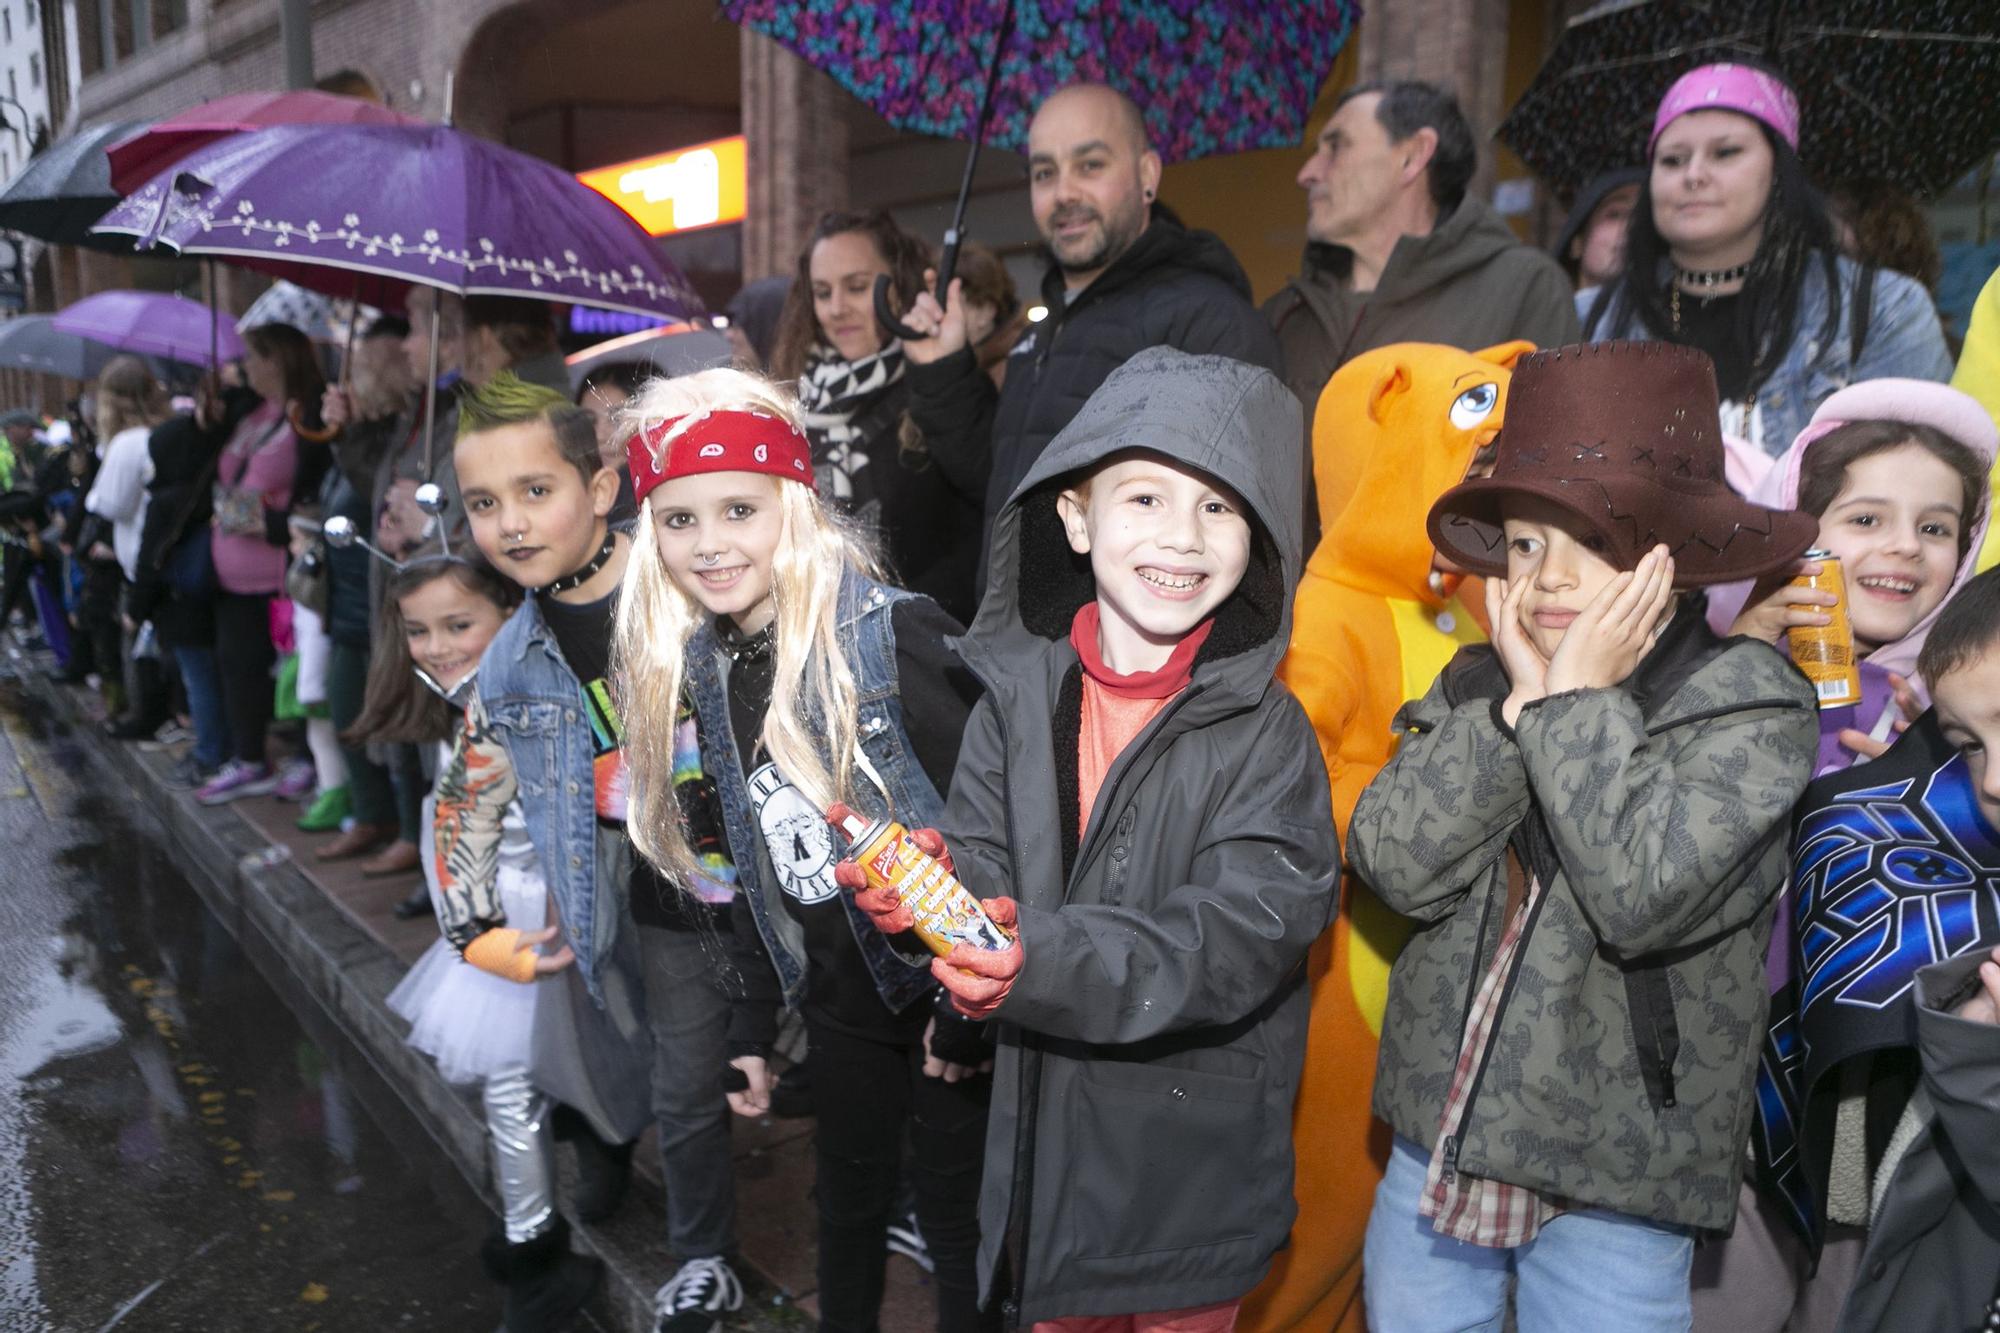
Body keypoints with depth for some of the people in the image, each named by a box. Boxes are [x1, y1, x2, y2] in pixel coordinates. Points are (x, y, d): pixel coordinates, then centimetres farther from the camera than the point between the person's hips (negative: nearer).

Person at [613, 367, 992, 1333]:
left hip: (947, 993, -6)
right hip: (840, 1006, 6)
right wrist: (752, 1026, 11)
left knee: (956, 1217, 10)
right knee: (847, 1208, 22)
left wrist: (971, 1006, -16)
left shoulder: (899, 638, -21)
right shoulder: (702, 671, 1)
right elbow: (751, 866, 9)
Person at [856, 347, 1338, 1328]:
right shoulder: (1020, 696, -4)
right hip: (1041, 1132, 3)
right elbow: (983, 860, -4)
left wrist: (1049, 963, -34)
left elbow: (1245, 929, -22)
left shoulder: (1266, 732, -14)